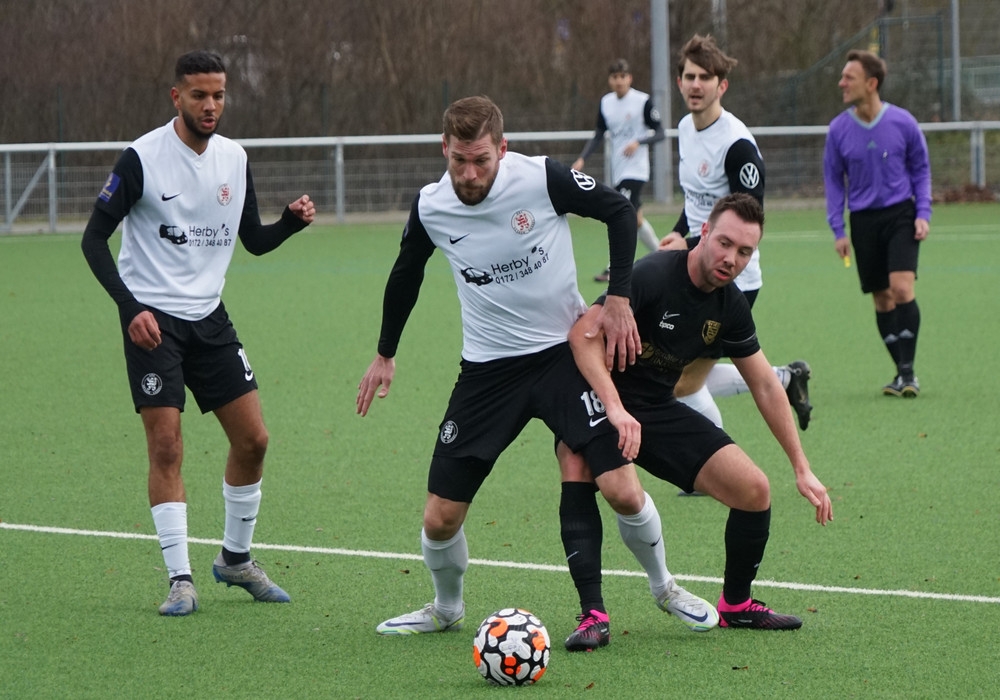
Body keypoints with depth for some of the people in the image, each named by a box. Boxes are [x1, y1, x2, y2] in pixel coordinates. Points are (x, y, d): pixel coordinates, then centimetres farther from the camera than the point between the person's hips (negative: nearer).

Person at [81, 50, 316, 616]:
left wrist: (293, 222, -8)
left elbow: (254, 240, 13)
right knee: (167, 446, -11)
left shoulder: (235, 158, 5)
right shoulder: (143, 157, -12)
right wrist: (130, 307, -20)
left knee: (253, 439, 3)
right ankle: (181, 580, -6)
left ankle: (236, 559, 22)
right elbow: (95, 237, -10)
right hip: (153, 318, -5)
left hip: (209, 315, 6)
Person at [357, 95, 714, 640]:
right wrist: (385, 354, 22)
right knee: (440, 518, -2)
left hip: (565, 352, -2)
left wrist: (618, 298, -8)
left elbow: (619, 211, -1)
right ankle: (446, 609, 29)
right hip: (487, 367, 2)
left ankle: (665, 586, 17)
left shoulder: (542, 179, -17)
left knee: (622, 490, -13)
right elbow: (406, 274, 14)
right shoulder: (430, 208, -8)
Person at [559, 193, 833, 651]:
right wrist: (615, 409, -42)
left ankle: (735, 605, 20)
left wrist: (802, 468, 8)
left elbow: (765, 386, 9)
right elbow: (584, 333, -31)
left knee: (754, 490, -4)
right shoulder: (653, 275, -24)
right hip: (598, 403, -6)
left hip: (659, 409, 6)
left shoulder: (730, 306, -2)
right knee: (578, 473, -36)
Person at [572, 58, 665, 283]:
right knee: (635, 218, 11)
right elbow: (599, 135, 13)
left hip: (636, 169, -6)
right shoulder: (606, 103, 7)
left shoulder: (643, 101, -9)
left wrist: (639, 142, -23)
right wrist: (582, 159, 0)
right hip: (618, 170, 6)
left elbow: (660, 133, -6)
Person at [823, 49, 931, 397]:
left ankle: (908, 371, -10)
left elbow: (920, 169, 7)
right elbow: (834, 180, 8)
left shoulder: (902, 122, -5)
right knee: (882, 298, 4)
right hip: (864, 221, 2)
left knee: (901, 287, -18)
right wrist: (838, 230, 2)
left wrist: (923, 213, -3)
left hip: (900, 214, -2)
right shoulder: (838, 129, -1)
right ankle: (902, 373, 14)